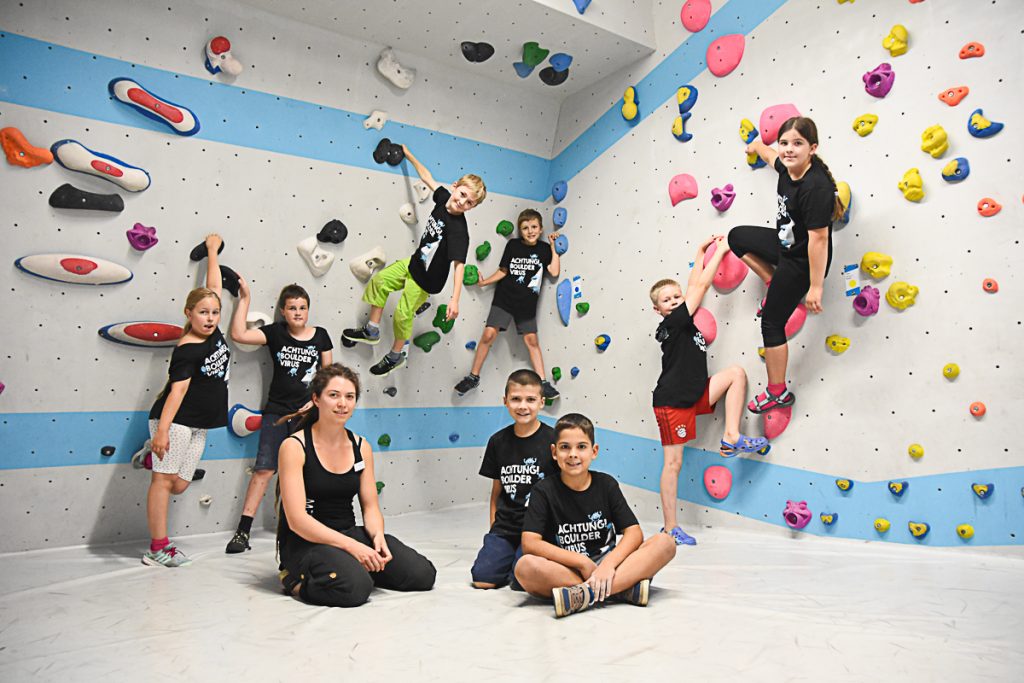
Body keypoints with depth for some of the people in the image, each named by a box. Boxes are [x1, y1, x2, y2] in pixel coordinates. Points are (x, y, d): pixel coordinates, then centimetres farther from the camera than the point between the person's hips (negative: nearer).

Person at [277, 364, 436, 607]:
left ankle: (354, 566, 11)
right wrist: (351, 546, -22)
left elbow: (370, 506, 7)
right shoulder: (294, 446, -11)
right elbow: (297, 519, -17)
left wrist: (378, 536, -15)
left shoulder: (361, 447, 5)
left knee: (423, 574, -10)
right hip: (305, 542, -5)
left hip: (350, 533, 5)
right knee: (355, 587, -33)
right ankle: (297, 579, -3)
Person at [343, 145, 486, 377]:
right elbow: (426, 176, 7)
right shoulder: (444, 197, -12)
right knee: (379, 281, 17)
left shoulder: (459, 229, -31)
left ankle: (396, 356, 29)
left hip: (427, 278, -8)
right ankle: (372, 331, 31)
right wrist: (408, 154, 15)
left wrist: (455, 299, -43)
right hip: (415, 262, 8)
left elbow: (459, 265, -36)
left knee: (403, 314, 4)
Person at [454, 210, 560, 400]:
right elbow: (503, 270, 5)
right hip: (504, 298, -1)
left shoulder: (544, 249, 2)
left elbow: (554, 272, -9)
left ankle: (543, 383, 12)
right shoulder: (513, 245, 0)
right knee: (489, 334, -10)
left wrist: (553, 247, -6)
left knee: (532, 340, 5)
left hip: (527, 304, 1)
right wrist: (484, 282, -2)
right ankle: (473, 376, 2)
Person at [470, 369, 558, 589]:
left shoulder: (553, 440, -8)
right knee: (482, 579, -7)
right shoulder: (498, 441, 4)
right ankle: (511, 556, 20)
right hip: (505, 527, 4)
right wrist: (493, 528, 10)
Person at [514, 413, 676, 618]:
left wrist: (608, 564, -23)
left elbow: (634, 532, -4)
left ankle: (585, 594, -33)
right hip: (564, 571, -2)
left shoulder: (606, 484, 4)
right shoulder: (544, 491, -2)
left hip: (606, 564, 3)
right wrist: (582, 562, -19)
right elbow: (529, 543, -14)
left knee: (665, 543, -18)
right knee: (525, 567, -34)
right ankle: (625, 589, -29)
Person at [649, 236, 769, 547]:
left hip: (694, 396, 9)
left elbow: (694, 285, 16)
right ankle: (670, 528, 7)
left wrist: (702, 252, 20)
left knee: (736, 372, 2)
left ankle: (732, 437, -2)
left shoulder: (683, 321, 8)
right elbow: (702, 284, -12)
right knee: (673, 463, -3)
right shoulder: (673, 322, -14)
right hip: (672, 402, -8)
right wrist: (720, 250, -3)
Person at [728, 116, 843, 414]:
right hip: (785, 245, 9)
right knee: (737, 236, 26)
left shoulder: (815, 187, -33)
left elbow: (819, 238, -32)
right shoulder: (788, 168, -7)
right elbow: (772, 156, 19)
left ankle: (778, 393, 13)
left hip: (801, 262, -9)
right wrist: (757, 147, 41)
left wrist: (816, 286, -29)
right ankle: (776, 286, 25)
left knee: (771, 323, -2)